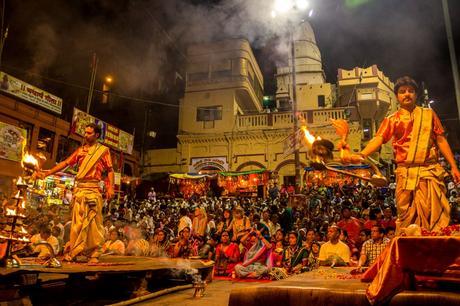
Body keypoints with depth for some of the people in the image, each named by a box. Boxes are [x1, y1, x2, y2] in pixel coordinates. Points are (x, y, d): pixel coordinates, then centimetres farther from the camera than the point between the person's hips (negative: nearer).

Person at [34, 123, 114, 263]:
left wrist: (110, 187, -11)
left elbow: (110, 170, 1)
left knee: (93, 220, -2)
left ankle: (93, 254, 3)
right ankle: (72, 253, 9)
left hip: (93, 188, -3)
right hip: (79, 188, 4)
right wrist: (46, 173, 8)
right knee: (77, 220, 3)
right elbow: (65, 163, 14)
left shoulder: (103, 150, 6)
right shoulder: (80, 150, 17)